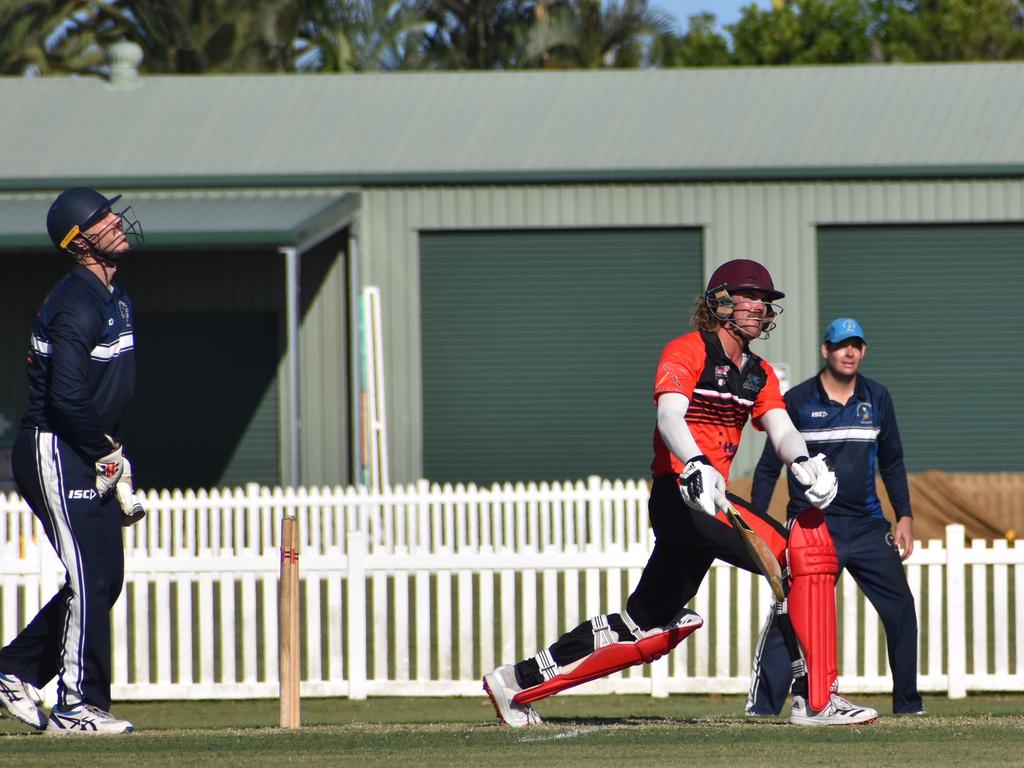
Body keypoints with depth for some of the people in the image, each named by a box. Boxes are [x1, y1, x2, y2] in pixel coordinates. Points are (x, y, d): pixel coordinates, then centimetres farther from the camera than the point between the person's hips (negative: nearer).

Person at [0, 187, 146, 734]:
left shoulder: (113, 298, 14)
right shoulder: (77, 304, -18)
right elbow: (67, 397, -25)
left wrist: (113, 456, 13)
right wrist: (106, 454, -14)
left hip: (91, 456, 10)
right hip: (55, 456, -10)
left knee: (105, 579, 10)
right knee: (90, 578, -9)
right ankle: (77, 708, -2)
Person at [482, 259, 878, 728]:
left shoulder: (759, 374, 18)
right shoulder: (687, 351, -5)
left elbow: (781, 429, 2)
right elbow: (669, 415, -22)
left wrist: (803, 463, -22)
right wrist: (696, 464, -42)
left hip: (707, 495, 9)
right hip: (679, 493, -9)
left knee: (649, 626, 13)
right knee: (804, 548, -22)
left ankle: (520, 681, 24)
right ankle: (815, 700, -25)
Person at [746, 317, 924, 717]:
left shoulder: (877, 399, 8)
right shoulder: (797, 401, -2)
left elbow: (892, 463, 16)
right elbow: (769, 466, 2)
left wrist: (904, 517, 9)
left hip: (868, 527, 4)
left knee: (900, 608, 3)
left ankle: (908, 705, 16)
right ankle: (761, 707, -14)